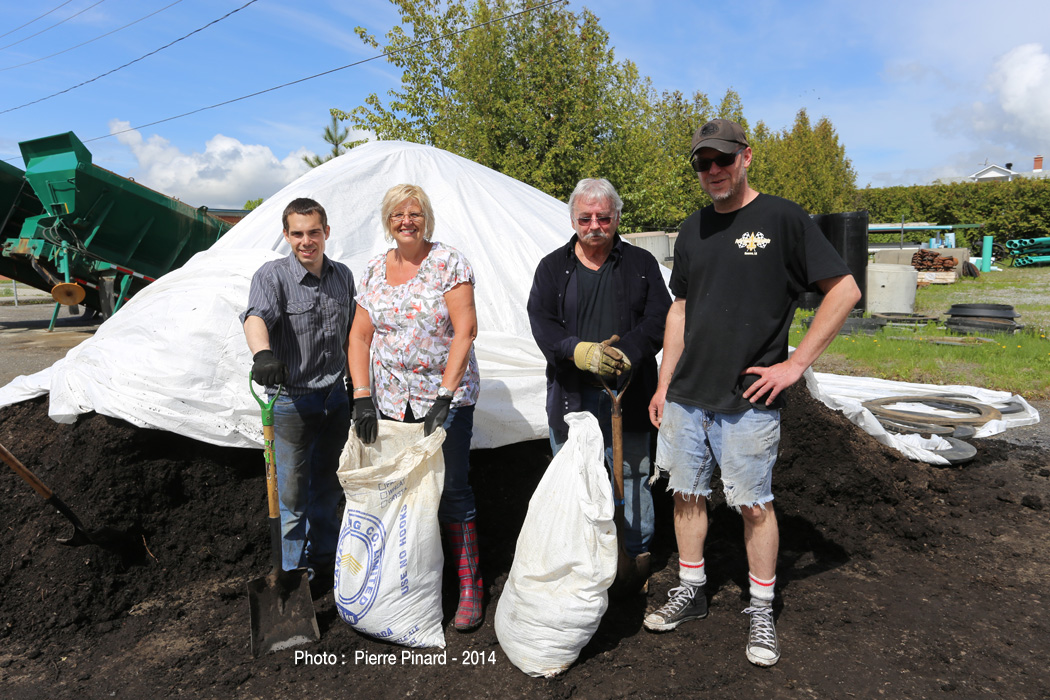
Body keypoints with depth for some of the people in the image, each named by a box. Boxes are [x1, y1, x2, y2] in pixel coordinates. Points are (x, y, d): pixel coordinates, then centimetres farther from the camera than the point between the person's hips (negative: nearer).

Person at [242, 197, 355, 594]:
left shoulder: (343, 276, 6)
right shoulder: (272, 276, -11)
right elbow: (256, 316, -32)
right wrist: (262, 353, -53)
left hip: (335, 397, 5)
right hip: (291, 401, -5)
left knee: (329, 488, 17)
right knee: (292, 495, 5)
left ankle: (324, 562, 34)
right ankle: (292, 574, 22)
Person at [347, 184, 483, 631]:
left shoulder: (448, 263, -5)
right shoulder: (374, 270, 9)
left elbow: (465, 329, -11)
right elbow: (360, 335, 9)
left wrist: (445, 395, -17)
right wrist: (362, 396, -2)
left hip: (446, 397, -4)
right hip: (389, 400, 4)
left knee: (450, 490, -3)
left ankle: (469, 586, 11)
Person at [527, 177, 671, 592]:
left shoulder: (641, 263, 7)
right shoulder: (553, 268, 8)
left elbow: (658, 319, -3)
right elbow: (542, 324, -4)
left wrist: (623, 354, -20)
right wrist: (582, 351, -23)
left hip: (628, 396, 0)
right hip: (571, 397, 1)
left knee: (632, 477, 10)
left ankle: (638, 557, 28)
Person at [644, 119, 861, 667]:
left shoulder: (781, 218, -5)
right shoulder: (692, 230, 11)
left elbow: (844, 290, -7)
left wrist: (796, 363, -11)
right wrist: (664, 384, 11)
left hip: (748, 400, -5)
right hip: (686, 395, 5)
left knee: (753, 503, 5)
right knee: (686, 493, 13)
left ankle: (762, 610, 23)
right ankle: (690, 591, 31)